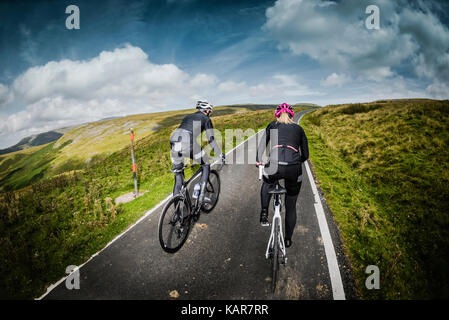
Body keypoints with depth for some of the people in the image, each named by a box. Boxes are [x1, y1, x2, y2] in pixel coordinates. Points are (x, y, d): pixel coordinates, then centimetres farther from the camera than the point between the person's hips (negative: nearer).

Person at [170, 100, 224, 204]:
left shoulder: (187, 117, 34)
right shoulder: (206, 119, 17)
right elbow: (211, 140, 13)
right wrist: (220, 154, 24)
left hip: (174, 142, 6)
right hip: (188, 143, -5)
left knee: (178, 178, 16)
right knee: (206, 165, 20)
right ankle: (201, 195, 12)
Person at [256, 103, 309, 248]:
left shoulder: (272, 126, 18)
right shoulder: (299, 128, 21)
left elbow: (261, 146, 17)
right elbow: (305, 155, 21)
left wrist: (258, 161, 34)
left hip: (274, 166, -1)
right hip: (294, 170, 1)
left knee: (267, 184, 37)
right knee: (291, 206, 22)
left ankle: (264, 214, 22)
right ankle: (288, 239, 33)